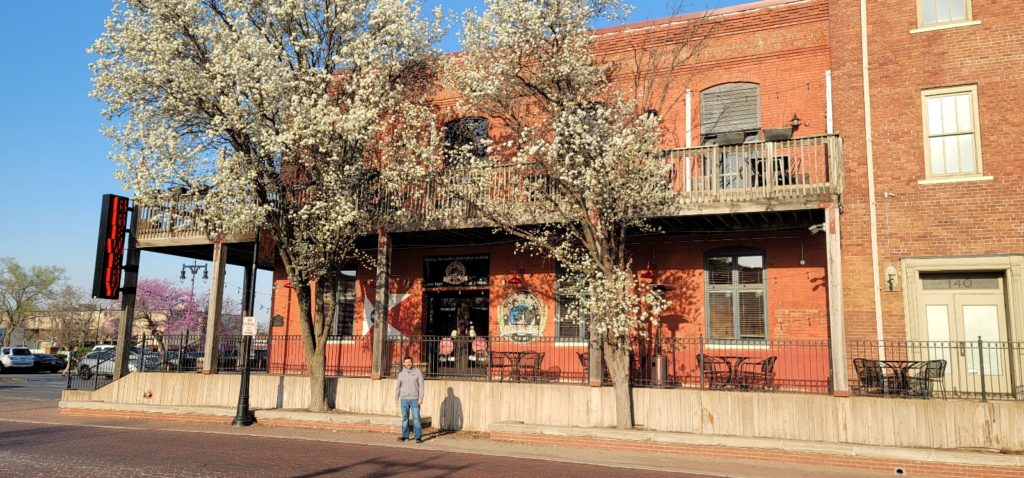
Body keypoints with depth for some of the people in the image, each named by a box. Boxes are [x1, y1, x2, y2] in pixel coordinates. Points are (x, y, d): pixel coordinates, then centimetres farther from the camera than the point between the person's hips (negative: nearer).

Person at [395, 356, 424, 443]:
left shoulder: (418, 372, 0)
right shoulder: (401, 374, 7)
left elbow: (421, 386, -3)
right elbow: (398, 387, 13)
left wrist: (421, 398, -10)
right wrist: (396, 399, 7)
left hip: (415, 399, -3)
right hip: (404, 399, 3)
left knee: (416, 418, -6)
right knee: (405, 418, 7)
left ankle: (418, 437, -3)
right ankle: (405, 435, 16)